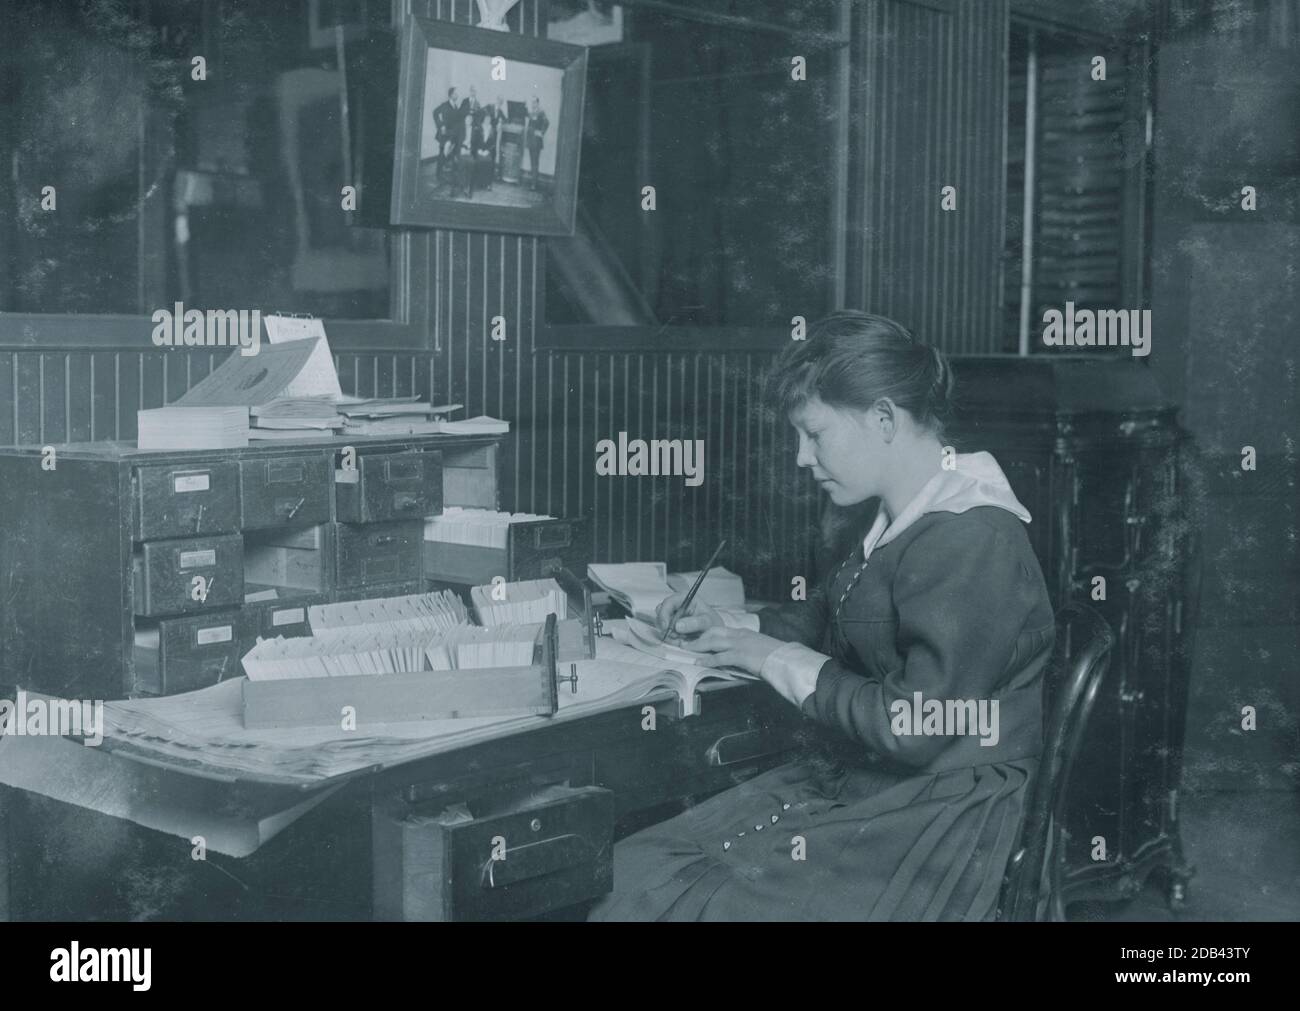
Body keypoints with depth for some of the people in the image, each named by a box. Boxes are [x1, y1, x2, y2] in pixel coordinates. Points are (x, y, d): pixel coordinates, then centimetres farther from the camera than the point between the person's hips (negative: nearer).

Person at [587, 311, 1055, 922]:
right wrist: (730, 626, 12)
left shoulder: (974, 545, -20)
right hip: (844, 781, 9)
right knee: (628, 873, -6)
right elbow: (824, 614, 29)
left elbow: (911, 728, -24)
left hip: (931, 820, -9)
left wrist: (780, 660, -12)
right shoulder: (888, 523, 10)